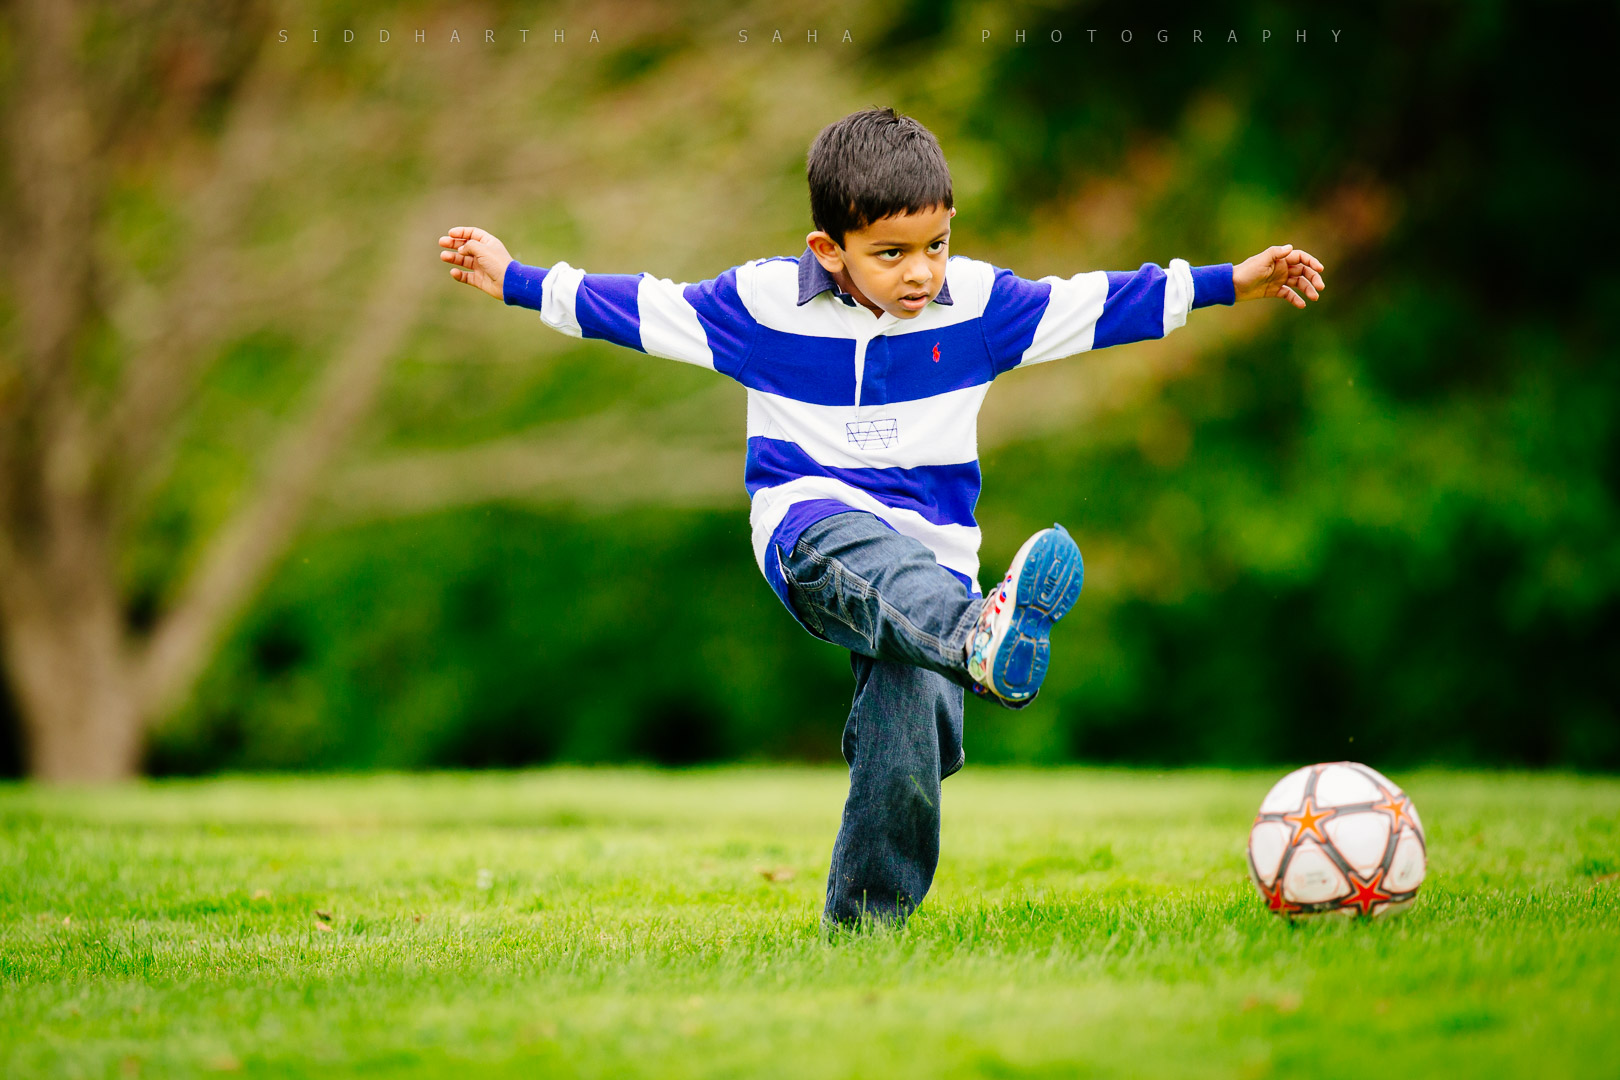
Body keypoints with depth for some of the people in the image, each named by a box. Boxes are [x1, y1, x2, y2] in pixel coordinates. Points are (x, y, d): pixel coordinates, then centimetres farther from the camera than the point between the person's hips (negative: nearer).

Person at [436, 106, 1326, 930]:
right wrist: (515, 281, 14)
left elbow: (1098, 307, 14)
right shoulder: (764, 302, 3)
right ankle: (981, 642, -73)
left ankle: (867, 920, -3)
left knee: (910, 724, -22)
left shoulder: (976, 302, 7)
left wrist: (1233, 284, 13)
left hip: (930, 557, 2)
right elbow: (643, 309, 13)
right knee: (853, 556, -41)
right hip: (808, 528, -2)